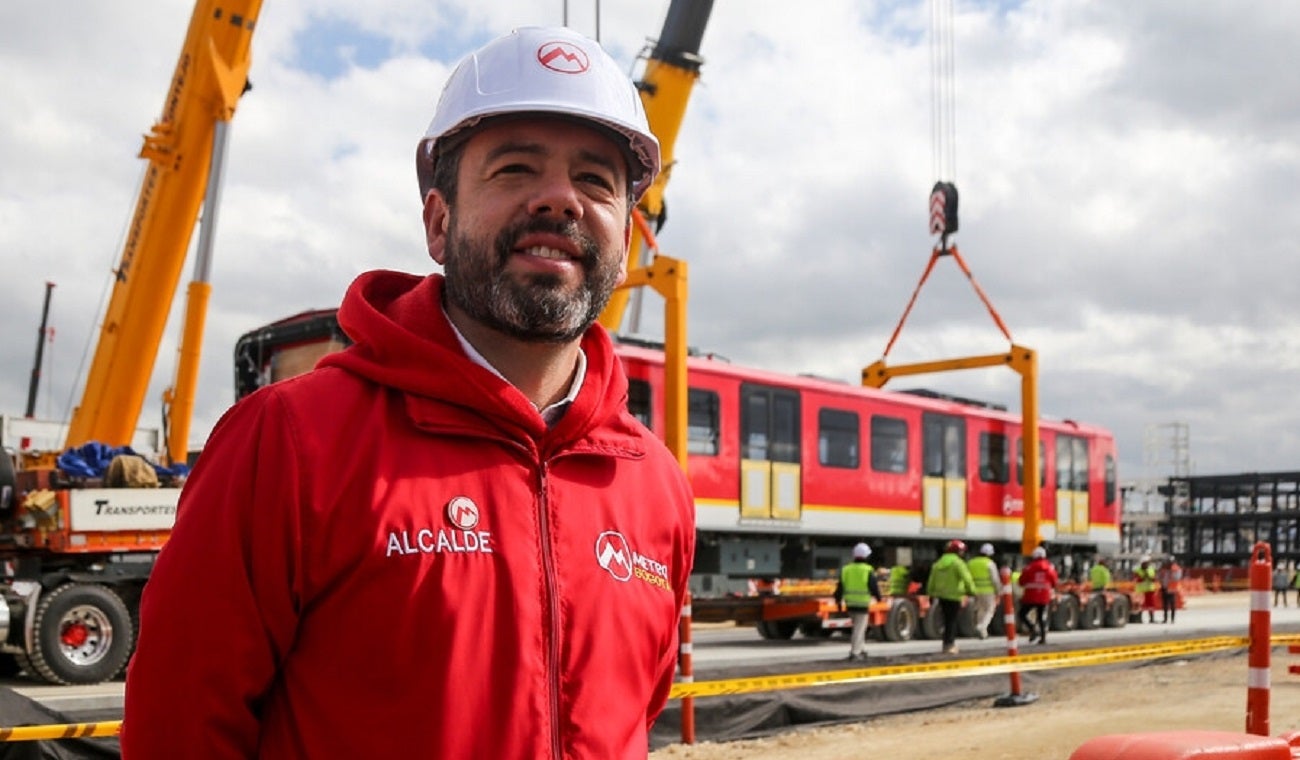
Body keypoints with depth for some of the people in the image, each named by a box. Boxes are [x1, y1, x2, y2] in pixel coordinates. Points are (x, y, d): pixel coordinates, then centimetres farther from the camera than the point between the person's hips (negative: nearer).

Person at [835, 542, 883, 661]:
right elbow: (874, 587, -5)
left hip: (850, 604, 5)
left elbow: (840, 588, 7)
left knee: (858, 627, 21)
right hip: (863, 604, -5)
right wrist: (878, 597, 13)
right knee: (859, 628, -1)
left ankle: (862, 650, 27)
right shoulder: (868, 571, -9)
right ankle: (854, 653, -4)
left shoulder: (846, 570, 5)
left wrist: (839, 601, 16)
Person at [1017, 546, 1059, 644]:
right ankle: (1043, 637, 13)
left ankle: (1033, 630, -12)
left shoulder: (1029, 567, -9)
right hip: (1044, 597, 4)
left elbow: (1021, 582, -5)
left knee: (1023, 614, 6)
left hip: (1030, 597, -4)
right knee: (1042, 617, 15)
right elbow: (1055, 582, 8)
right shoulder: (1050, 567, 1)